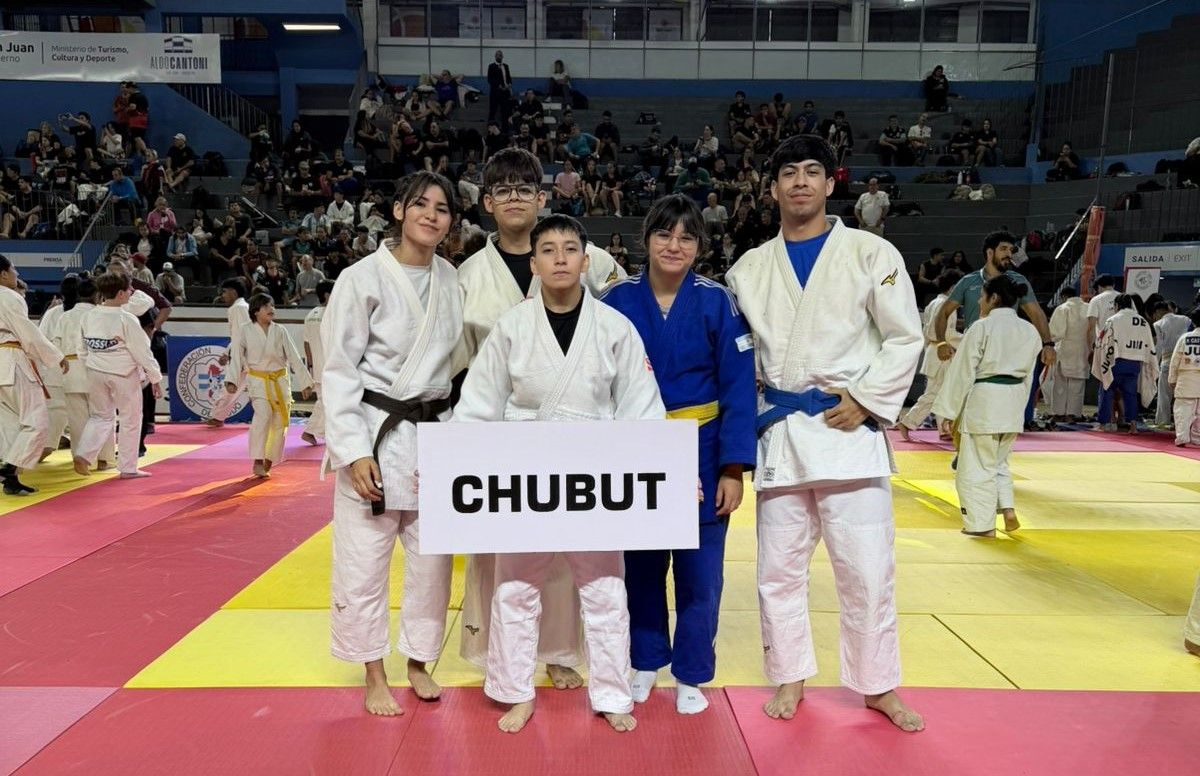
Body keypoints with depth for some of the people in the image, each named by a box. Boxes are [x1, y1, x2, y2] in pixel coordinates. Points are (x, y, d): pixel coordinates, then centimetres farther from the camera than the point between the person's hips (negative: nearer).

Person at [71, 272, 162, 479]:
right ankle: (128, 468, 16)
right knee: (130, 420, 9)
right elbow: (143, 352, -13)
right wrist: (156, 379, -4)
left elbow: (80, 347, 8)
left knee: (101, 416, 21)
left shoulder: (89, 316, 0)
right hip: (124, 375, -5)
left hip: (96, 373, 5)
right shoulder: (127, 320, -16)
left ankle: (83, 455, 2)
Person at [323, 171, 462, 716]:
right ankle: (374, 676, 24)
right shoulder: (363, 278, -10)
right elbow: (338, 370, -11)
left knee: (431, 559, 12)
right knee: (365, 561, 5)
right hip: (375, 432, -4)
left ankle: (419, 663, 32)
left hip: (434, 433, 5)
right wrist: (355, 450, -17)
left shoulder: (450, 279, 5)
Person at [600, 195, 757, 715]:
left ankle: (691, 676, 27)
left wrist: (733, 468, -12)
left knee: (699, 572, 8)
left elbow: (738, 389, -8)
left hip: (700, 452, -1)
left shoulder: (717, 303, -7)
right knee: (641, 566, 13)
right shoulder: (617, 300, -4)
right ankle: (646, 661, 33)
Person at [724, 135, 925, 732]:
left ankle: (878, 686, 23)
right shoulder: (749, 269, 9)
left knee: (867, 568, 4)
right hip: (778, 434, 3)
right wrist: (753, 414, 4)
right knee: (779, 568, 10)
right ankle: (790, 677, 29)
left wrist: (865, 401, -8)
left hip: (847, 430, -2)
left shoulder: (872, 254, 1)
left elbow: (905, 338, 1)